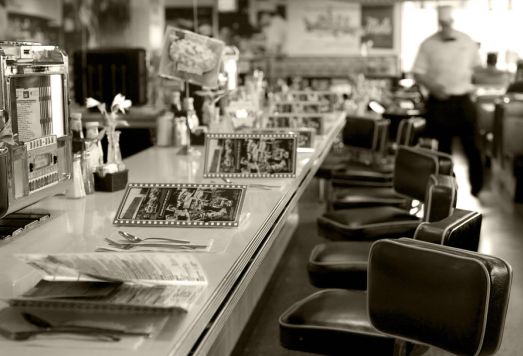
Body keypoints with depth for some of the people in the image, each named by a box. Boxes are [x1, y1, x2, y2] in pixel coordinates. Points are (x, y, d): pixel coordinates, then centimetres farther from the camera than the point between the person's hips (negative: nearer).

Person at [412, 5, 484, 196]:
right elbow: (418, 73, -2)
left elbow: (478, 68, 16)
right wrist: (432, 86, -19)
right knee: (441, 150, 5)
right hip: (438, 103, -1)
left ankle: (478, 190, 17)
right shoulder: (428, 45, 0)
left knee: (472, 147, 3)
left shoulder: (468, 42, 5)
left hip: (463, 102, 1)